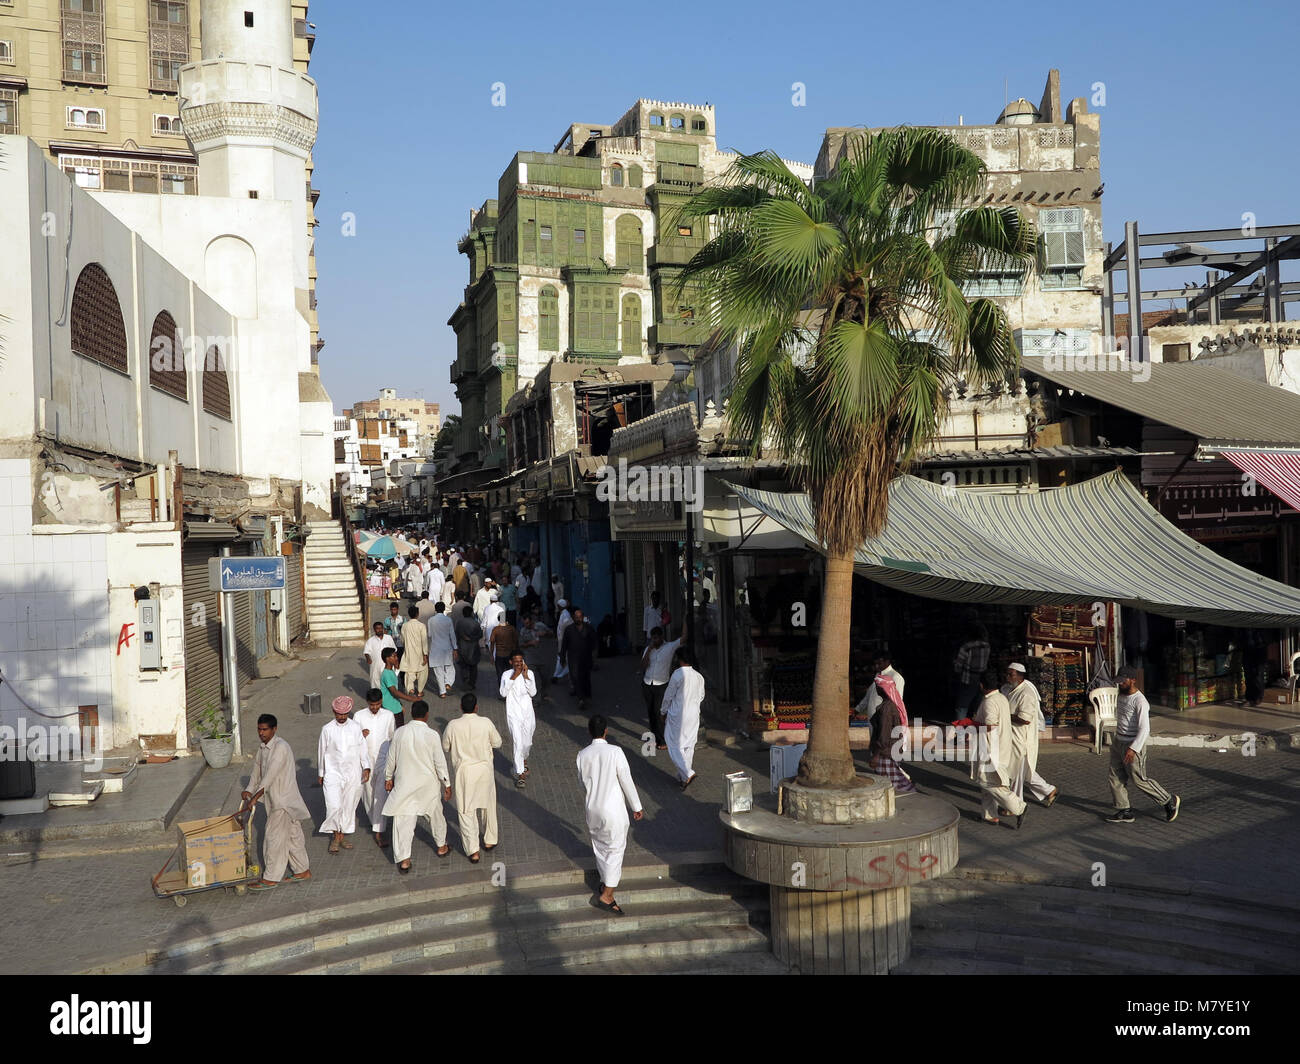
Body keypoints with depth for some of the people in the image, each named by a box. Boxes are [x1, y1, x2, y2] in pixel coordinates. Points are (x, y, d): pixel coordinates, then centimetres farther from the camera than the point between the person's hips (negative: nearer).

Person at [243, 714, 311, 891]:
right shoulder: (262, 748, 10)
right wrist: (249, 790, -2)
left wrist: (256, 796, -26)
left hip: (284, 800, -9)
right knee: (293, 836, 15)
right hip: (275, 800, 9)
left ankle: (270, 879, 2)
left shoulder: (281, 747, -20)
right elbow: (257, 770, 14)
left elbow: (270, 774, -25)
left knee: (274, 838, -5)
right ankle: (303, 871, 24)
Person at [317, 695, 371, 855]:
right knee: (334, 806, -12)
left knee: (349, 806, 8)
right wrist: (320, 774, 12)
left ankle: (343, 835, 24)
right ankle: (336, 837, 7)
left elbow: (363, 749, 6)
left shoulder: (356, 727, 1)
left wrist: (366, 768, -3)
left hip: (353, 774, 2)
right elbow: (321, 751, 6)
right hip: (333, 773, -2)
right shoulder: (327, 729, -4)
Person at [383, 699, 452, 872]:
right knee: (435, 814, 20)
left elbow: (391, 759, 4)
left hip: (404, 785, 1)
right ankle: (442, 847, 38)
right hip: (428, 784, -1)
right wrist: (447, 785, -1)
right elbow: (440, 762, -10)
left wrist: (388, 778, 19)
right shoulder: (431, 735, -14)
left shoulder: (400, 733, -6)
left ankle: (403, 860, 2)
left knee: (403, 820, 4)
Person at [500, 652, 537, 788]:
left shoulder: (529, 673, 0)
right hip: (513, 714, -3)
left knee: (527, 742, 14)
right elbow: (503, 693, -17)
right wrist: (513, 677, -21)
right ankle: (519, 774, -6)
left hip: (527, 713, 3)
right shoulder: (506, 675, -6)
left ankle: (524, 760, 47)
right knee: (518, 742, -11)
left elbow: (533, 692, -8)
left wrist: (526, 676, -16)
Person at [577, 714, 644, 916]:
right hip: (613, 810, -5)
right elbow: (627, 782, -13)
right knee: (615, 850, 5)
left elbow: (583, 782, 8)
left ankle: (605, 882, 39)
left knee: (600, 848, 21)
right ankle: (607, 896, 2)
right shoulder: (615, 752, -18)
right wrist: (636, 807, -2)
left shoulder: (583, 755, -5)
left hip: (592, 810, 5)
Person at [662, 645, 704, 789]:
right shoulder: (699, 677, 2)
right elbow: (701, 696, 13)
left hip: (677, 715, -6)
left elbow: (668, 695, -10)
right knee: (688, 746, 14)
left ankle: (687, 774, -13)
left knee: (675, 746, 2)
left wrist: (664, 712, 4)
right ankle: (682, 777, 22)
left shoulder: (678, 674, -17)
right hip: (694, 715, 6)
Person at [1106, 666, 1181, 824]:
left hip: (1133, 746, -8)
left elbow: (1144, 728, -26)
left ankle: (1170, 801, 18)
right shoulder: (1121, 696, 8)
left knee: (1140, 780, 1)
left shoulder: (1140, 701, -20)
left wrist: (1133, 748, -32)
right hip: (1118, 742, 8)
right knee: (1116, 777, 6)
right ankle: (1124, 812, 13)